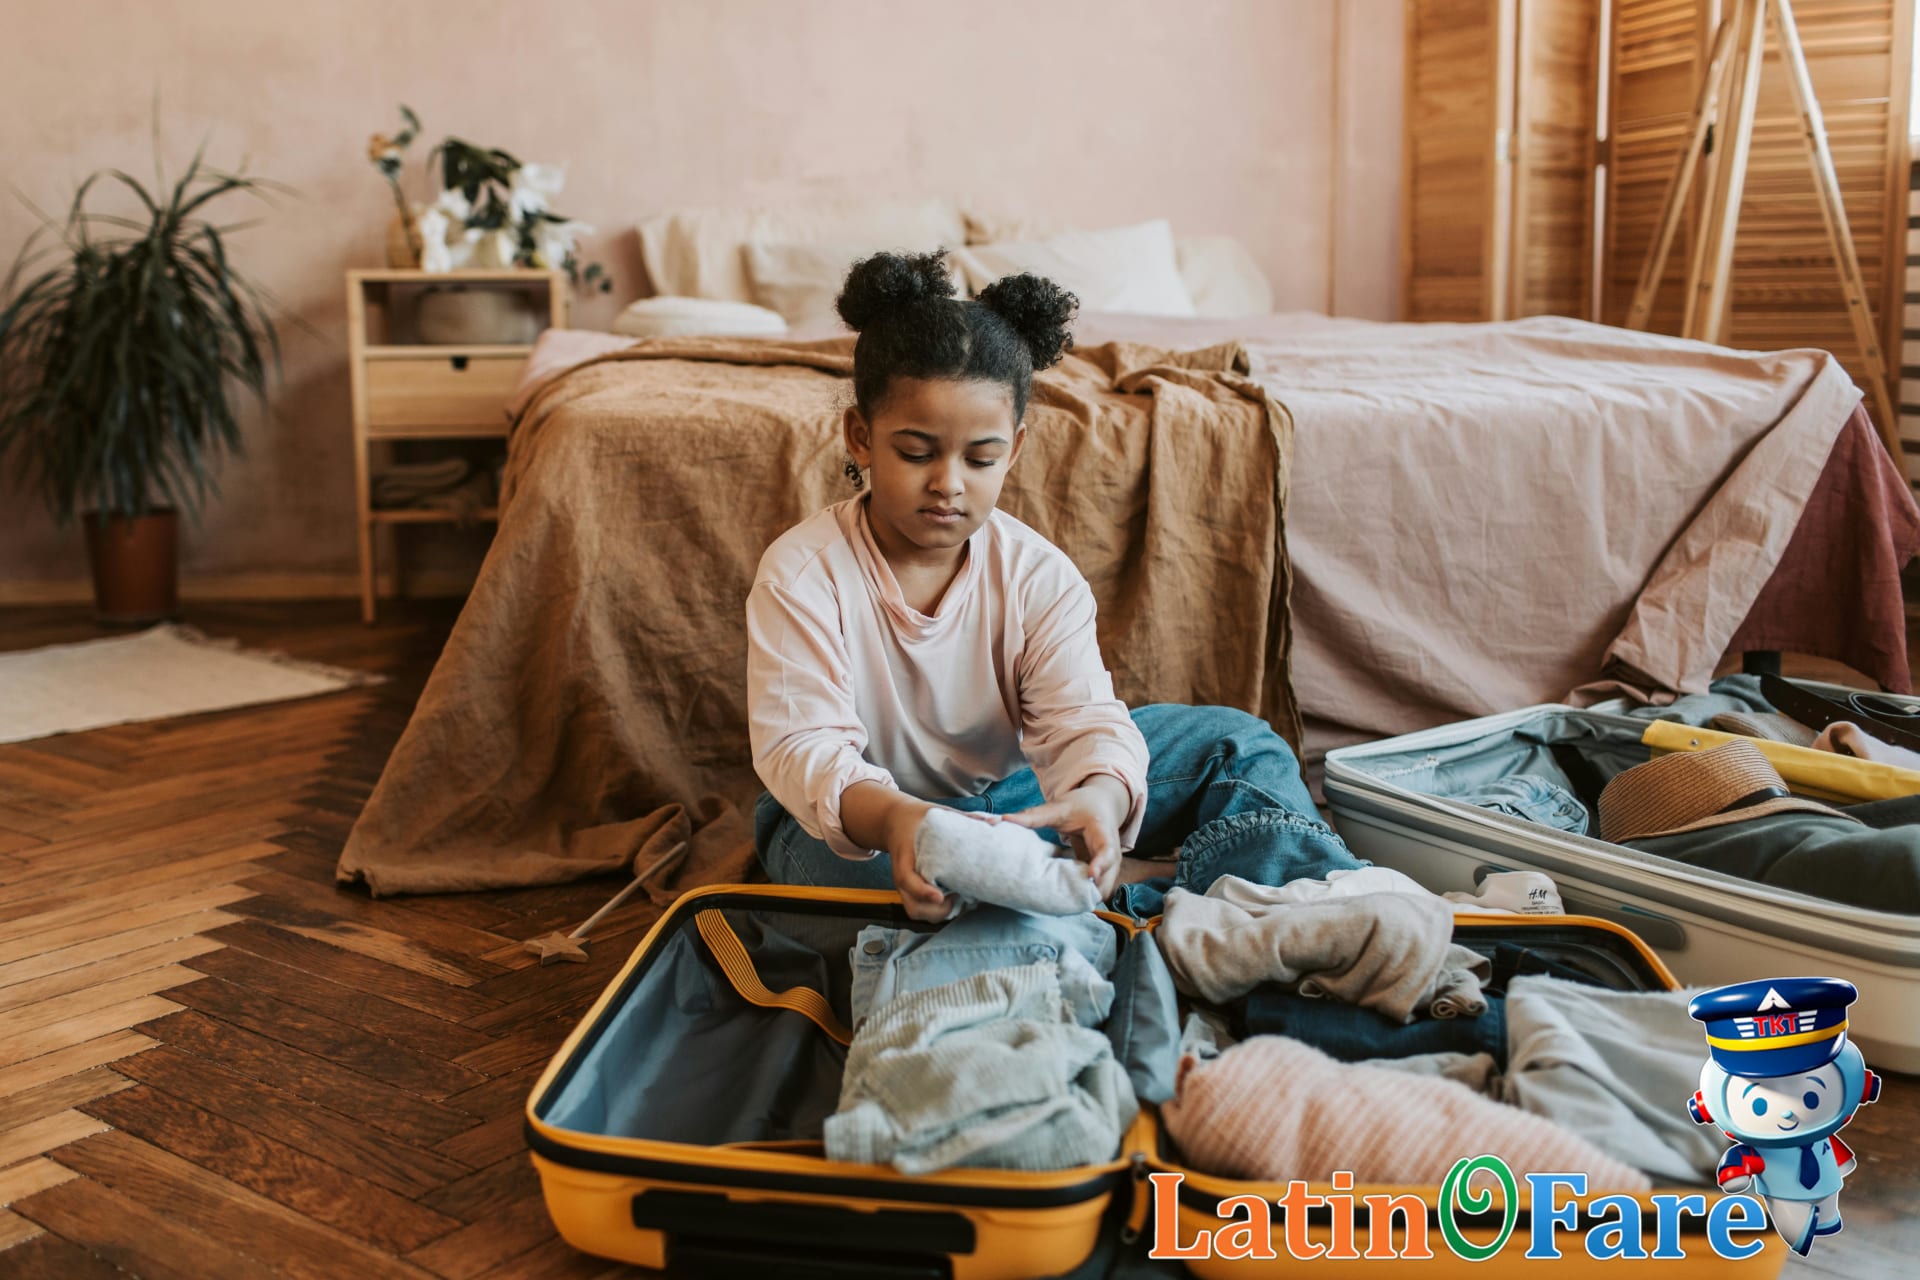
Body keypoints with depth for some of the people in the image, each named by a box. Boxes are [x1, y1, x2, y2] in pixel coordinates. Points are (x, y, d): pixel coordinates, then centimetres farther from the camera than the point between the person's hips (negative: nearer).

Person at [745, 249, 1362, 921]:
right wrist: (888, 816, -50)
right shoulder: (801, 572, -18)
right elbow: (800, 744, -27)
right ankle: (1139, 885, -32)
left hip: (1011, 800, 3)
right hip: (853, 817, -3)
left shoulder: (1039, 575, -9)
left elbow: (1081, 717, -20)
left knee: (1232, 741, -5)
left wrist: (1098, 797, -46)